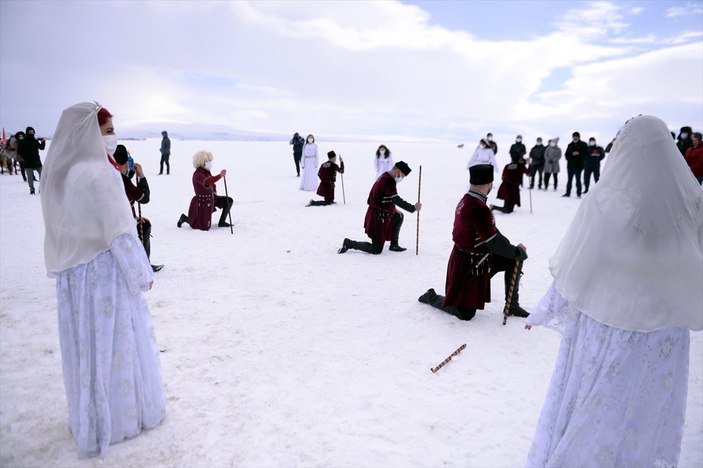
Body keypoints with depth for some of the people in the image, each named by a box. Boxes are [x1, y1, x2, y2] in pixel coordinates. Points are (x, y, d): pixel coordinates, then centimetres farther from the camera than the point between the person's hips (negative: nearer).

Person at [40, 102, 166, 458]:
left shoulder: (55, 172, 2)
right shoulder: (99, 173, -22)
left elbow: (61, 227, 7)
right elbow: (119, 231, -20)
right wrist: (142, 272, -10)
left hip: (71, 273, 8)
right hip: (107, 271, -7)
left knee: (83, 343, 18)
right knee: (117, 342, 9)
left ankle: (89, 420, 35)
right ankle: (125, 415, 26)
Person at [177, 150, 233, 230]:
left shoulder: (207, 171, 6)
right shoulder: (197, 174, -21)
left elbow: (212, 184, 23)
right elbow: (206, 182, -43)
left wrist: (214, 192, 7)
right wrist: (220, 176, -52)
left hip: (211, 200, 8)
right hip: (202, 202, -8)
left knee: (229, 200, 2)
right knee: (204, 227, -6)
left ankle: (222, 222, 9)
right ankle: (184, 218, 17)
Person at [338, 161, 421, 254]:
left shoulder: (384, 176, 9)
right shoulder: (389, 180, -21)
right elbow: (396, 199, -26)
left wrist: (393, 209, 13)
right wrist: (413, 208, -20)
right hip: (378, 218, -10)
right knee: (376, 250, -2)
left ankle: (394, 245, 27)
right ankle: (349, 243, 4)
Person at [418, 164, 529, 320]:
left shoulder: (466, 200, -1)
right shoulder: (479, 209, -30)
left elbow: (491, 232, 8)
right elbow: (494, 242, -25)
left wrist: (514, 249, 4)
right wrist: (518, 252, -9)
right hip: (468, 266, -9)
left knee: (514, 260, 9)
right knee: (465, 314, 3)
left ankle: (512, 306, 20)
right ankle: (432, 297, 26)